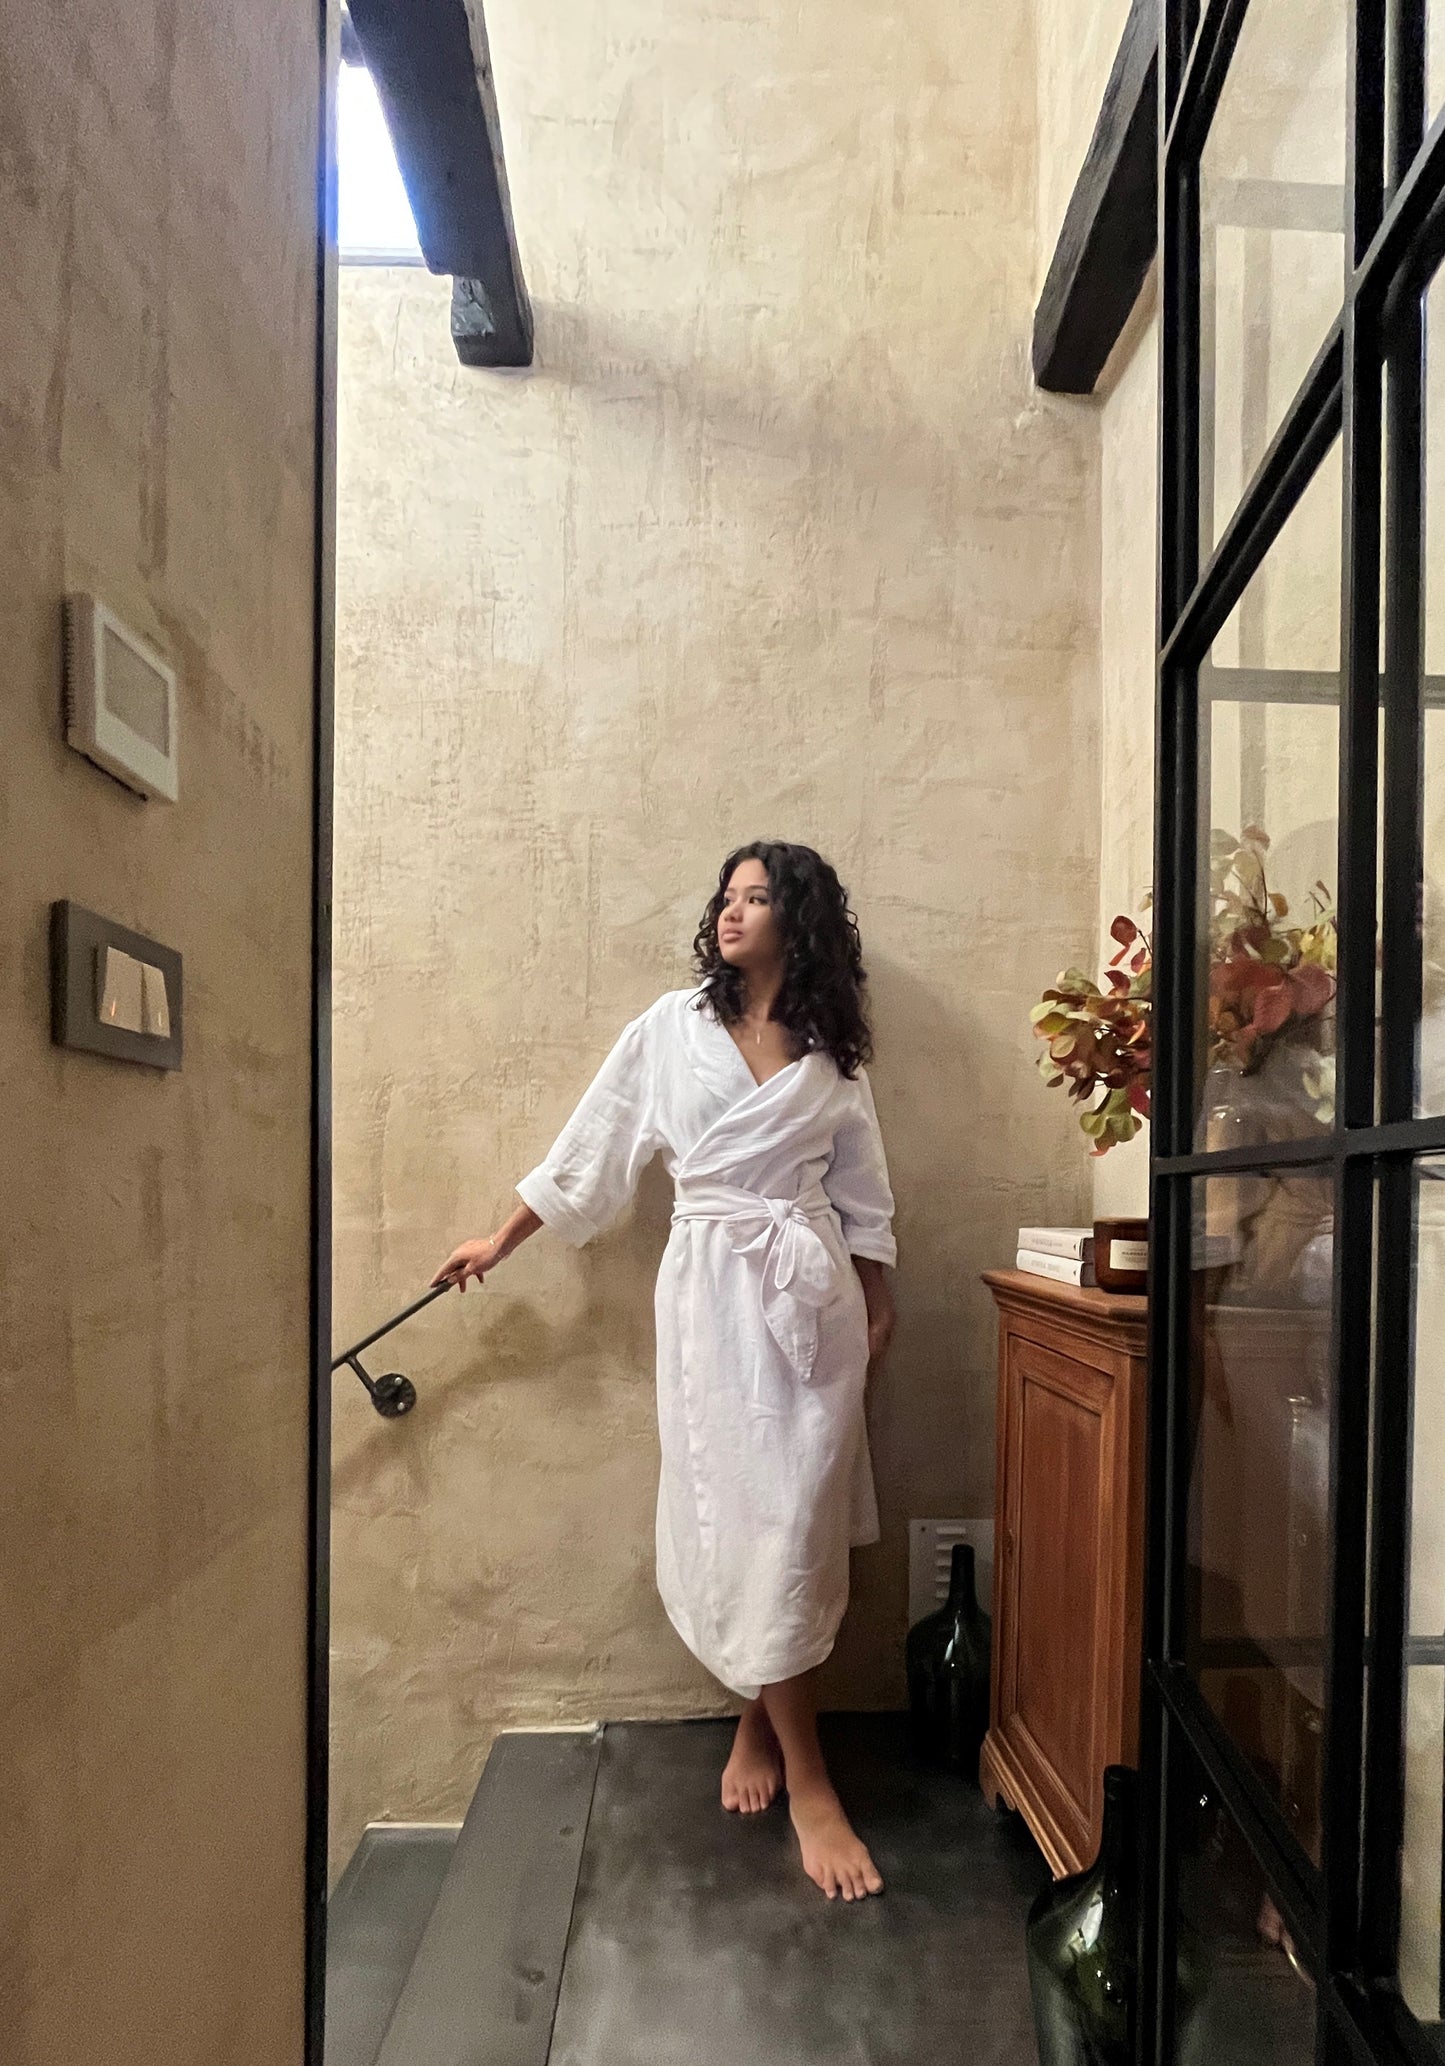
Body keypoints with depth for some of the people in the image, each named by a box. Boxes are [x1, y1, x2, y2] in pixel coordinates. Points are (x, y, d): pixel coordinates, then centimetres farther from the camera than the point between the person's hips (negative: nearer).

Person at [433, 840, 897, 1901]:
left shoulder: (831, 1052, 6)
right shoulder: (673, 1026, 2)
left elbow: (860, 1189, 12)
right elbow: (591, 1147, 7)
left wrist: (878, 1306, 11)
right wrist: (500, 1242, 11)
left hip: (813, 1291, 2)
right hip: (712, 1289, -1)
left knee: (799, 1516, 4)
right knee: (741, 1511, 0)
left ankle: (759, 1721, 29)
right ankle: (808, 1783, 13)